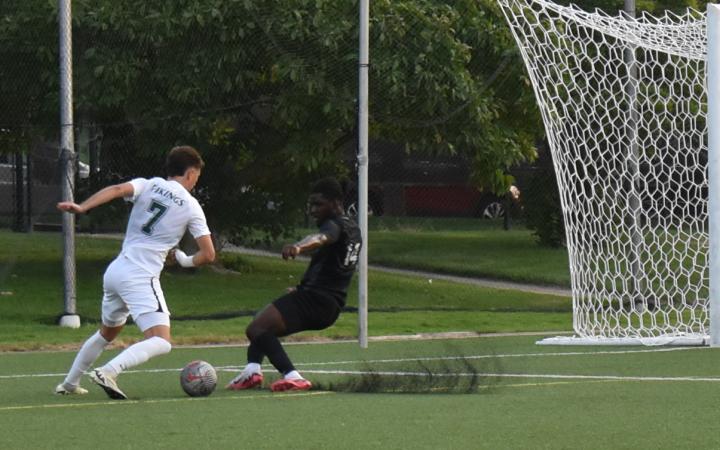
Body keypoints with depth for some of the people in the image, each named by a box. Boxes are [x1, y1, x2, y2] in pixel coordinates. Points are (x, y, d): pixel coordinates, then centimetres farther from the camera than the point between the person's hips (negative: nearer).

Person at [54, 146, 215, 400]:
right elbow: (208, 254, 0)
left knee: (107, 333, 29)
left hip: (115, 271, 7)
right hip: (141, 278, -7)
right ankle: (109, 372, -33)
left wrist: (81, 207, -21)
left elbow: (116, 190, -11)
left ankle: (69, 383, 34)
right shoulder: (191, 207, 2)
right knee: (161, 343, -13)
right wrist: (187, 261, 20)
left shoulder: (148, 185, 10)